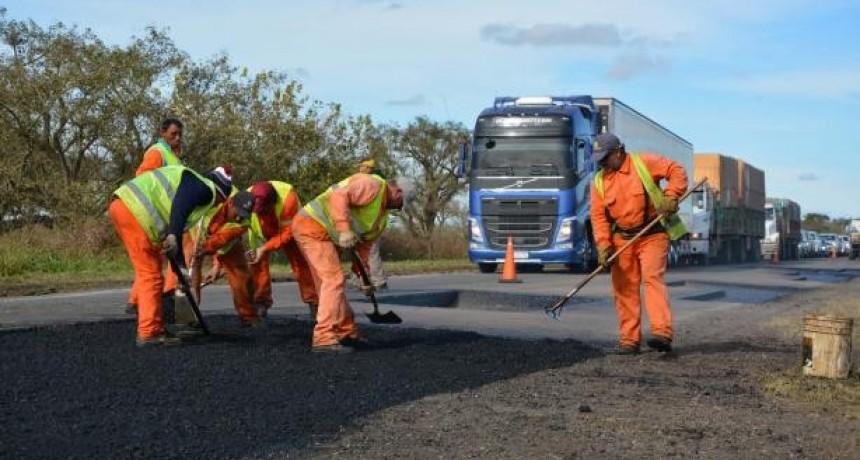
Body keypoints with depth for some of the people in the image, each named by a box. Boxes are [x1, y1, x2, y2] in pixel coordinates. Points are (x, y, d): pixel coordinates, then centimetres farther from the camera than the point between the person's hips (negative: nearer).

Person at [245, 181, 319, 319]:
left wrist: (265, 249, -42)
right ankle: (260, 303, 5)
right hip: (261, 233, 1)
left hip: (288, 229, -1)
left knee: (301, 263, -3)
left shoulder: (288, 197, -42)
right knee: (258, 264, -9)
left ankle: (314, 302, 7)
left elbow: (287, 232, -34)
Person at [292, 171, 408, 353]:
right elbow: (339, 196, -25)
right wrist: (344, 230, -30)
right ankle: (324, 339, -14)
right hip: (311, 224, -10)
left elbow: (364, 245, 21)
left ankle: (347, 333, 23)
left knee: (330, 281, 15)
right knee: (333, 280, -13)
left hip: (320, 231, 10)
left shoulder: (382, 216, 19)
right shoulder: (374, 185, -12)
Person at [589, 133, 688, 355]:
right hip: (622, 239, 5)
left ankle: (662, 333, -27)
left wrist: (670, 196, -19)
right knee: (624, 287, 3)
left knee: (653, 278, -19)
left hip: (652, 236, -5)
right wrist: (603, 245, -8)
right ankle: (629, 339, 10)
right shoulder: (600, 181, 7)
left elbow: (677, 171, -5)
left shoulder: (644, 163, -5)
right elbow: (598, 215, 3)